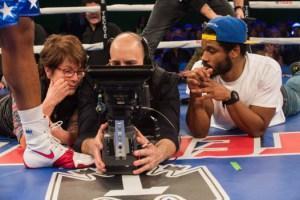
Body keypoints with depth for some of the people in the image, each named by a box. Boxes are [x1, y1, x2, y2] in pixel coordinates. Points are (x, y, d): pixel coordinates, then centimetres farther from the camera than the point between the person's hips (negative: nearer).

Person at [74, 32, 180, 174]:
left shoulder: (165, 82, -11)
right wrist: (94, 147, -46)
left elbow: (169, 133, -25)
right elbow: (85, 135, -21)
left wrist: (158, 153, -49)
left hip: (146, 161, 1)